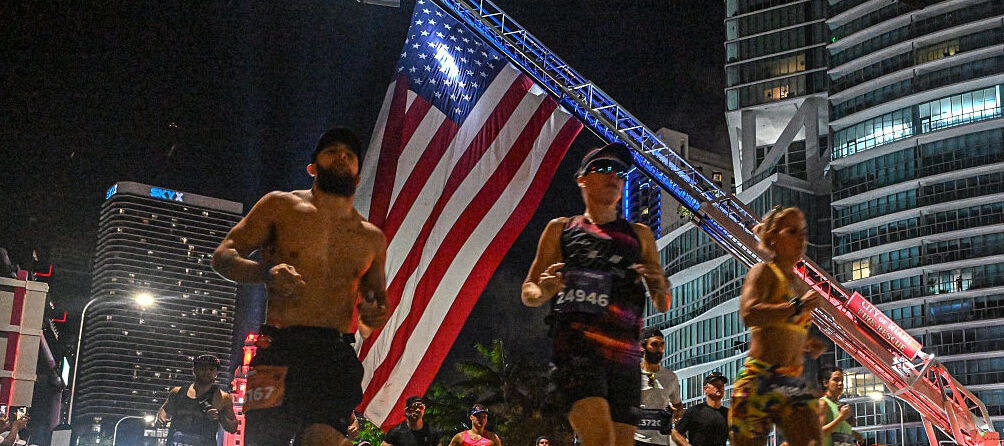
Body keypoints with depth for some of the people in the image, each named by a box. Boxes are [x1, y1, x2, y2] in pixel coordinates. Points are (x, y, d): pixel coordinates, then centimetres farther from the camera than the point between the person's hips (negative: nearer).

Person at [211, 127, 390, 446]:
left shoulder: (372, 239, 19)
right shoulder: (281, 206, 11)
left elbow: (378, 295, 31)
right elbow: (223, 256, 8)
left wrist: (378, 312, 6)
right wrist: (265, 272, -12)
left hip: (337, 356, 1)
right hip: (280, 347, -1)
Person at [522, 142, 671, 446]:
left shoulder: (640, 235, 23)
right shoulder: (561, 229, 16)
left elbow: (663, 306, 21)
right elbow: (527, 293, 16)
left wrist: (658, 287, -3)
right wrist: (544, 291, -8)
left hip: (624, 355, 4)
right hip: (576, 348, -3)